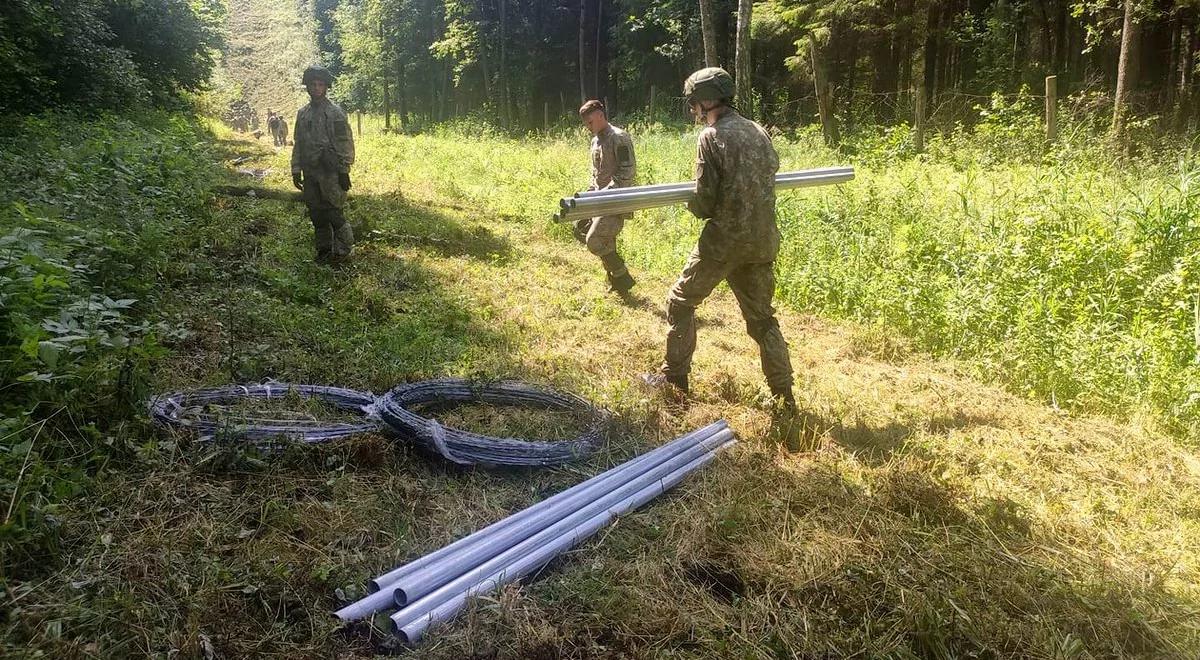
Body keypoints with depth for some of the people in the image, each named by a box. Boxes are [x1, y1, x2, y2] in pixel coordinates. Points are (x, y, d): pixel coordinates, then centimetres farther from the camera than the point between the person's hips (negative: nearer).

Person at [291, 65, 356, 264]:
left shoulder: (336, 113, -6)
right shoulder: (302, 113, 13)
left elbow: (345, 144, -9)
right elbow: (298, 144, 16)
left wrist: (344, 171, -13)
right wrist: (296, 170, 11)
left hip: (330, 173, -6)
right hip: (310, 173, 6)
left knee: (332, 212, -7)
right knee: (316, 214, 9)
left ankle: (342, 249, 4)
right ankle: (324, 250, 19)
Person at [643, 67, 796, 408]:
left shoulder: (711, 136, -11)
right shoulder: (759, 131, 9)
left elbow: (704, 203, -13)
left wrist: (693, 205, 9)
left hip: (724, 240, -6)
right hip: (763, 240, 6)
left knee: (681, 302, 13)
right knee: (762, 316, 15)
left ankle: (674, 377, 19)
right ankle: (784, 396, 16)